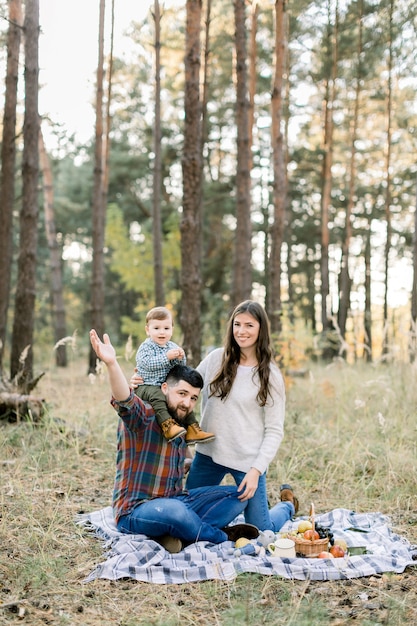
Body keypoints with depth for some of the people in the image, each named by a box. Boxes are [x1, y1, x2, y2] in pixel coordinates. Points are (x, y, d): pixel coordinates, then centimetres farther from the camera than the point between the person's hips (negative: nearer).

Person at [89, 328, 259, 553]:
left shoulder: (182, 427, 12)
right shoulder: (143, 417, -13)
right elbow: (125, 401, -39)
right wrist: (112, 364, -54)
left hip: (175, 502, 9)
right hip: (135, 512, -8)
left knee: (236, 495, 3)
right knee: (174, 510, -41)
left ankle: (176, 533, -18)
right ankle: (223, 538, -10)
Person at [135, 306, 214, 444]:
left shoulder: (172, 346, 11)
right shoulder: (145, 347, -7)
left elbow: (180, 367, 8)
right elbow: (148, 363, -24)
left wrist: (180, 358, -14)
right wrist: (167, 357, -28)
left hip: (166, 386, 7)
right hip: (146, 385, -7)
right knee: (157, 395, -35)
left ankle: (192, 429, 4)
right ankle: (167, 425, -48)